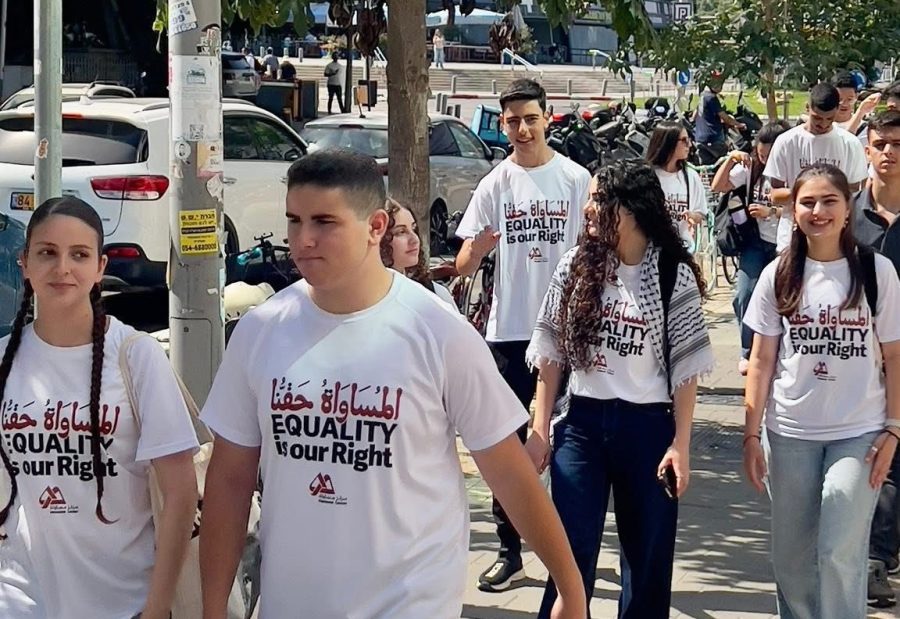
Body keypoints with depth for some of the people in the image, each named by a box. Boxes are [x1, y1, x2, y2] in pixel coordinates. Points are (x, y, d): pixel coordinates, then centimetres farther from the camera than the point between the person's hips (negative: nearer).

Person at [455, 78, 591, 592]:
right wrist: (474, 253, -23)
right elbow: (463, 266, 0)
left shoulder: (575, 179, -2)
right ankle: (510, 551, 15)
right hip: (509, 331, 2)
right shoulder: (495, 185, 3)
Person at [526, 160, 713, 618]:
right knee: (571, 556, -2)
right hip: (582, 422, 1)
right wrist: (540, 429, 1)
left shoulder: (674, 275, -5)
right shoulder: (576, 265, 1)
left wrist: (681, 445, -7)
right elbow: (551, 351, 5)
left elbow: (686, 367, -3)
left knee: (648, 558, 10)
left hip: (648, 426, -1)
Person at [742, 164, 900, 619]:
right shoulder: (778, 276, 3)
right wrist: (752, 434, -1)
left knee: (840, 554, -9)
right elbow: (762, 360, 4)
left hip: (858, 433, -2)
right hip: (790, 434, 2)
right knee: (791, 556, 9)